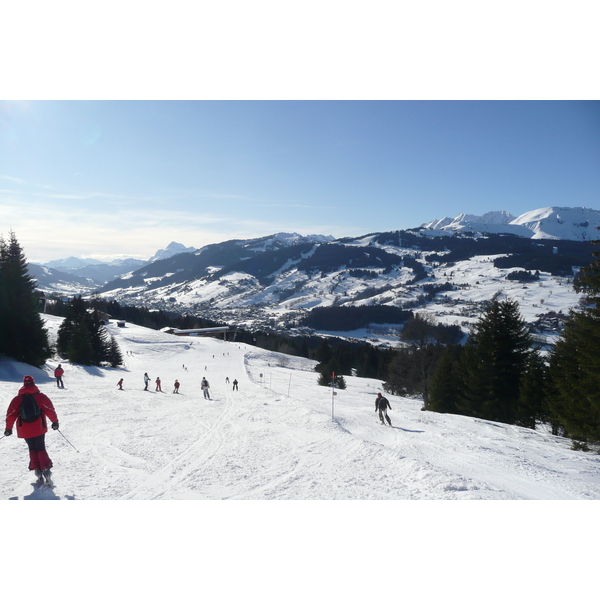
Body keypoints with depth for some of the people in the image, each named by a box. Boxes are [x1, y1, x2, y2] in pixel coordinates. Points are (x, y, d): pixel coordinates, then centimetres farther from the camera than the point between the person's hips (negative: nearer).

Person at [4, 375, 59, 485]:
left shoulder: (17, 399, 1)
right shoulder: (41, 397, -4)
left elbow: (11, 414, 2)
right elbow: (50, 410, -5)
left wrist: (8, 428, 12)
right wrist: (55, 422, 6)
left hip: (25, 430, 1)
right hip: (39, 428, -1)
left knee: (33, 449, 16)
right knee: (41, 449, 9)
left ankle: (38, 471, 6)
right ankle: (46, 470, -9)